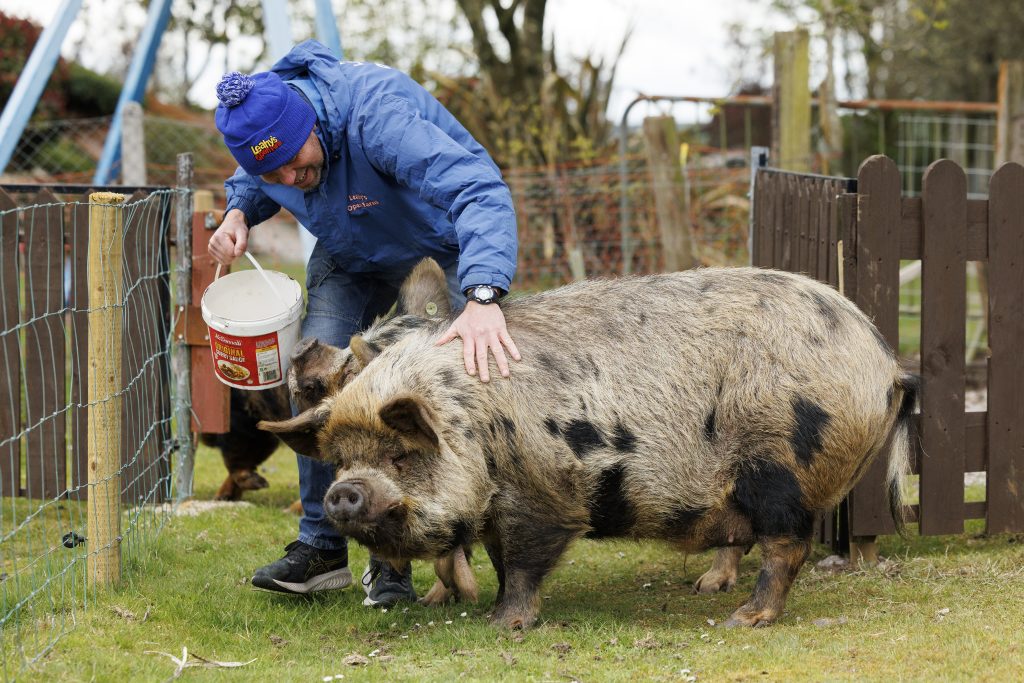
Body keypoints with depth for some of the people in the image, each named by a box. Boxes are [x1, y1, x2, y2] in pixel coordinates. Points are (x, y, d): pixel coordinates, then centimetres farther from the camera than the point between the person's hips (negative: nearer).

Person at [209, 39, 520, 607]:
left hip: (442, 246, -5)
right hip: (352, 258, 5)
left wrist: (483, 298, -70)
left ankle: (394, 558, -7)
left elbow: (481, 192, -54)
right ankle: (321, 548, -4)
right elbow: (251, 183, 8)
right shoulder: (259, 129, -21)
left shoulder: (377, 116, -43)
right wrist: (239, 212, -18)